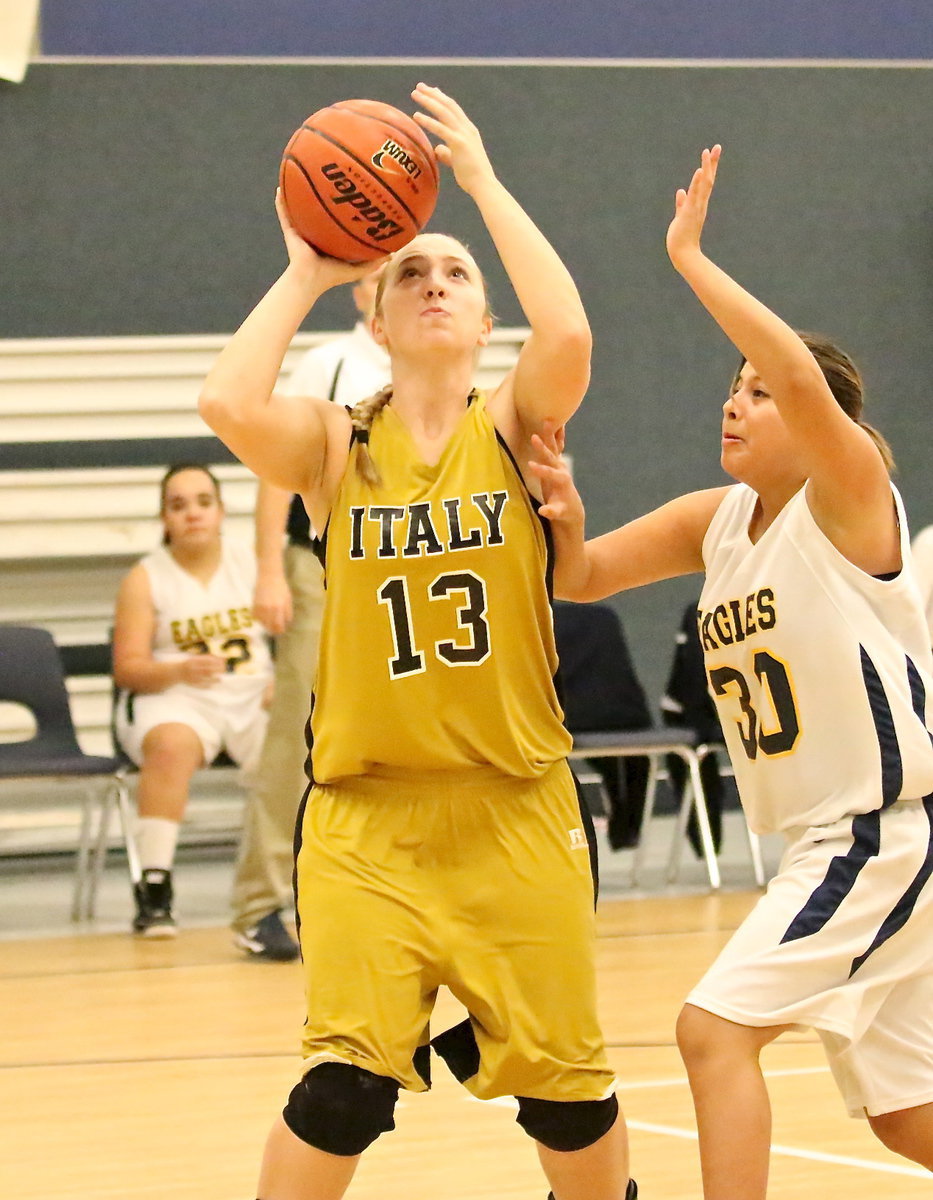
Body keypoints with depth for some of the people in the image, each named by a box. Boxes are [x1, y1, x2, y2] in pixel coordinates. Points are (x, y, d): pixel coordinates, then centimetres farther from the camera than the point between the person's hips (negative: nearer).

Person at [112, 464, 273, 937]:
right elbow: (128, 669, -3)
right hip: (175, 701, -2)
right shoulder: (145, 579, 2)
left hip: (254, 700, 2)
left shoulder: (252, 561, 9)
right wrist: (180, 670, -22)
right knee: (172, 745, -38)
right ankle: (154, 889, -33)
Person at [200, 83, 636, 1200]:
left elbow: (566, 338, -21)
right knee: (347, 1083, -14)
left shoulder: (513, 424, 1)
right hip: (367, 813, -1)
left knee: (567, 1077, 9)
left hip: (516, 811, 1)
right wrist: (303, 273, -6)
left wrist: (483, 180, -14)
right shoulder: (337, 444, 1)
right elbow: (228, 401, -20)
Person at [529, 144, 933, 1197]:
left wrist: (690, 259, -28)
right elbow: (581, 579, 7)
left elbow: (805, 377, -32)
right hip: (824, 838, 9)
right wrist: (566, 518, -15)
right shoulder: (716, 521, 8)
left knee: (716, 1028, -17)